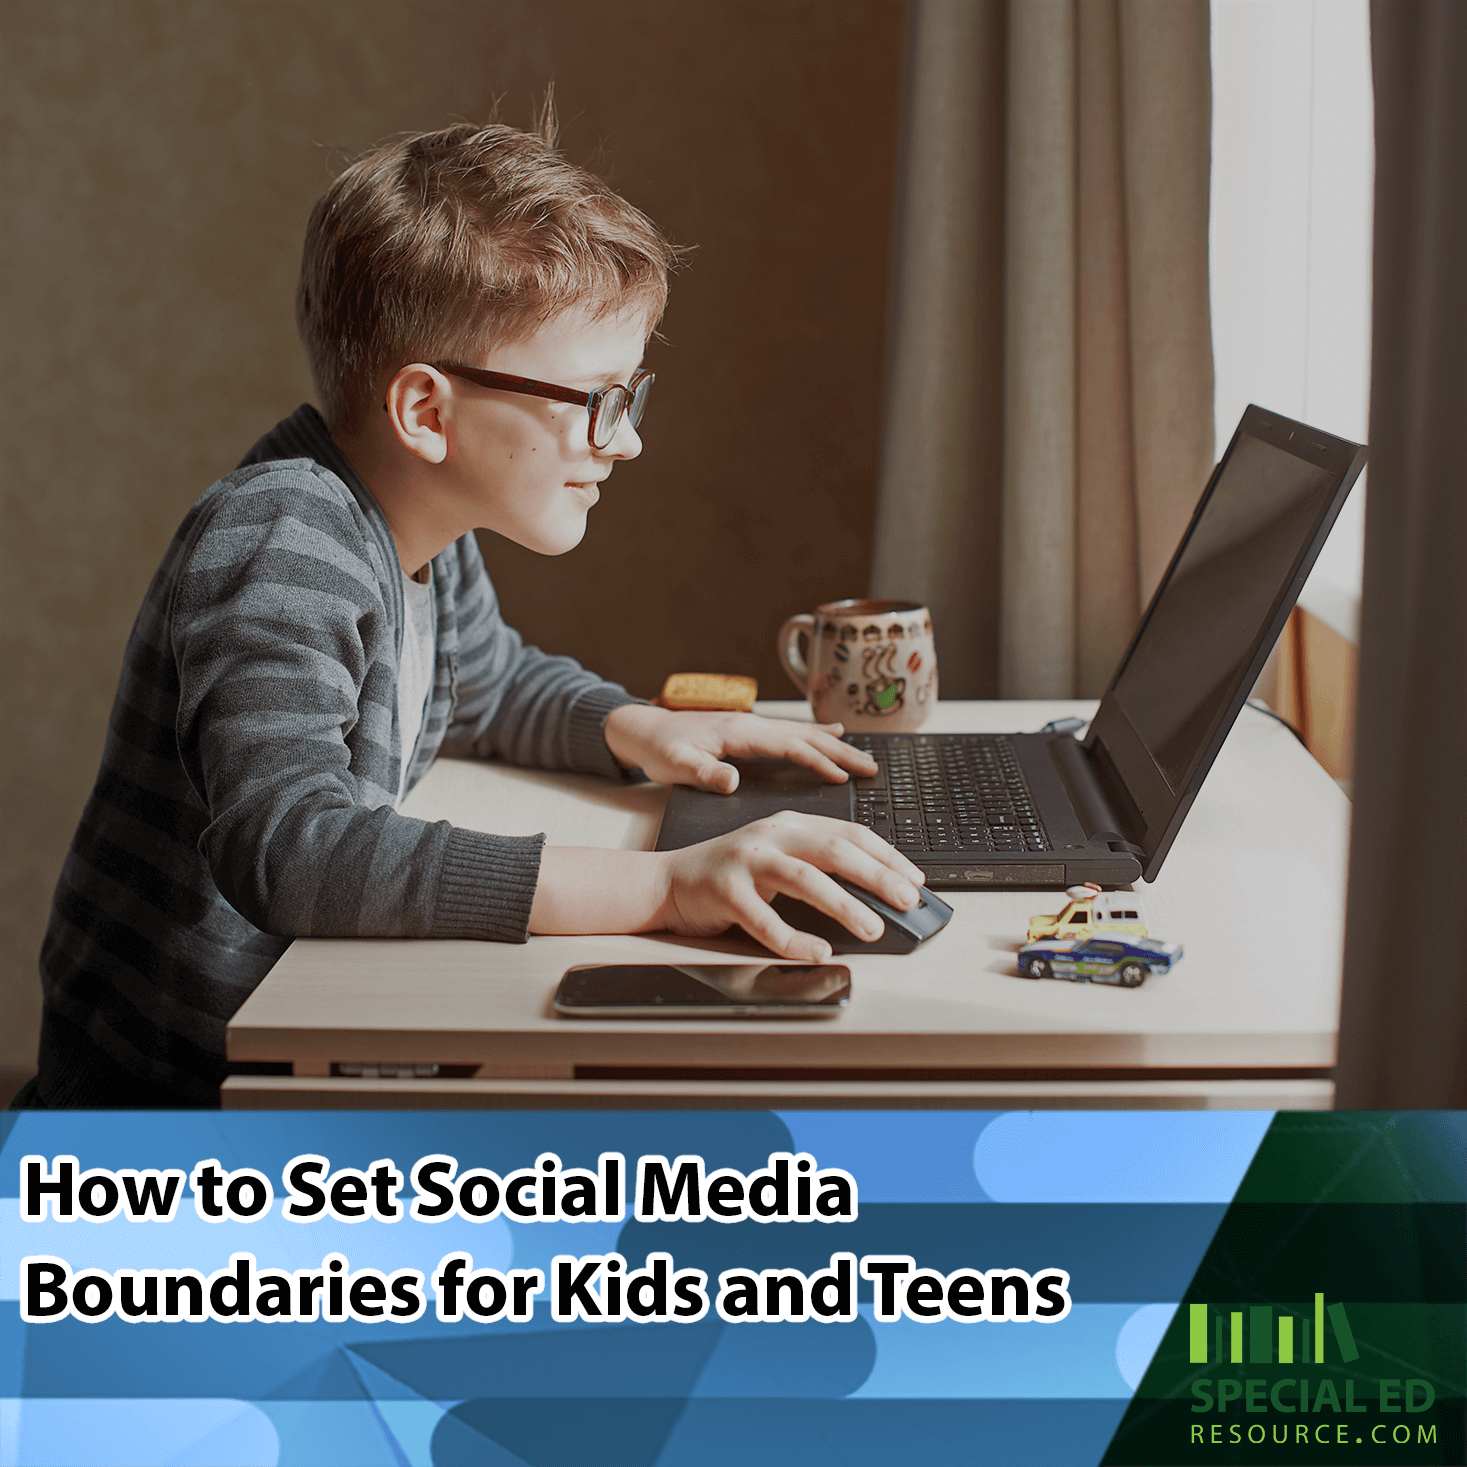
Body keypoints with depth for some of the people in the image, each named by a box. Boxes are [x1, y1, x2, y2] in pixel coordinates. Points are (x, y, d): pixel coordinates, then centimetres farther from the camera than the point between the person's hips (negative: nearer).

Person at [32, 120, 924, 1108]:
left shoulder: (425, 532, 4)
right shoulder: (279, 548, -24)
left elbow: (494, 681, 26)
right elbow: (287, 847, -40)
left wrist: (632, 729, 3)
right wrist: (661, 886, -44)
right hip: (175, 1095, -8)